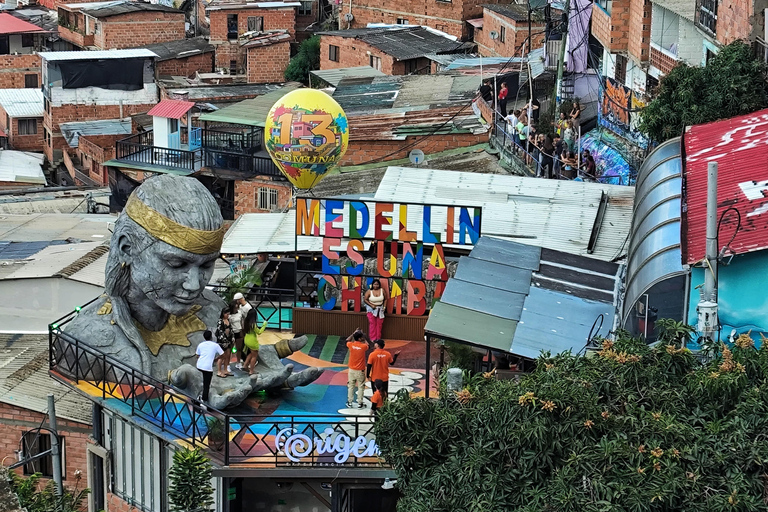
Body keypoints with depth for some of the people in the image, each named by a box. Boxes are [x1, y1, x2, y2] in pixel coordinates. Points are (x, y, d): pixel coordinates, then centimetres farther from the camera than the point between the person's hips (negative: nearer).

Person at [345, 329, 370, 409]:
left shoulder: (351, 345, -10)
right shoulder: (363, 346, -17)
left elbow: (347, 340, 16)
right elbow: (368, 346, 9)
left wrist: (354, 333, 18)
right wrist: (364, 340, 15)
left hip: (352, 370, 3)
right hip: (360, 370, -3)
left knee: (351, 386, 14)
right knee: (360, 387, 6)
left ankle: (349, 402, 19)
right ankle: (360, 403, 7)